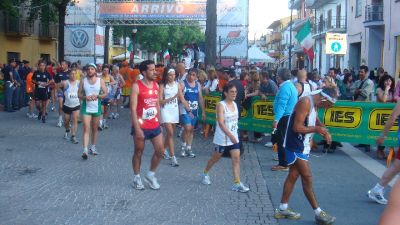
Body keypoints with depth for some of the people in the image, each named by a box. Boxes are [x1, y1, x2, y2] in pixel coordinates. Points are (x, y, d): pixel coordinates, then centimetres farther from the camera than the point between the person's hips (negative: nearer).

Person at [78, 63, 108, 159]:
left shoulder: (100, 81, 0)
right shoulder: (83, 81, 2)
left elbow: (105, 94, 0)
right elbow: (79, 94, 5)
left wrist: (97, 96, -18)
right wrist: (85, 97, -16)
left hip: (96, 108, 1)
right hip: (86, 108, -1)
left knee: (94, 129, 13)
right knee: (86, 129, -10)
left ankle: (93, 147, 28)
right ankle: (85, 150, -16)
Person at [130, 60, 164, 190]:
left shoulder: (156, 85, 6)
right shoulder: (137, 86, -13)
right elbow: (133, 109, -16)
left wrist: (159, 123, 14)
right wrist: (137, 128, -21)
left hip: (154, 125, 6)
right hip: (141, 126, -6)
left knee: (160, 151, 4)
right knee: (138, 152, 8)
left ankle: (151, 175, 23)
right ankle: (137, 178, 24)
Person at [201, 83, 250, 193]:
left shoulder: (235, 104, 5)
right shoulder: (221, 105, -17)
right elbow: (221, 123, -26)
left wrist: (234, 136, 17)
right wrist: (230, 135, -33)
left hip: (234, 137, 6)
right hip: (222, 138, -5)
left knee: (236, 158, -5)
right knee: (216, 158, 12)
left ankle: (237, 183, -5)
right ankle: (205, 173, 37)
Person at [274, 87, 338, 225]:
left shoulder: (314, 103, 8)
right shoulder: (305, 102, -22)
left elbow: (316, 121, 20)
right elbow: (297, 127, -26)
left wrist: (323, 131, 0)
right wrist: (316, 129, -17)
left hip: (302, 146, 10)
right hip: (295, 146, -10)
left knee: (293, 175, 13)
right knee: (307, 177, -4)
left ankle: (282, 209, 22)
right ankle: (318, 213, 4)